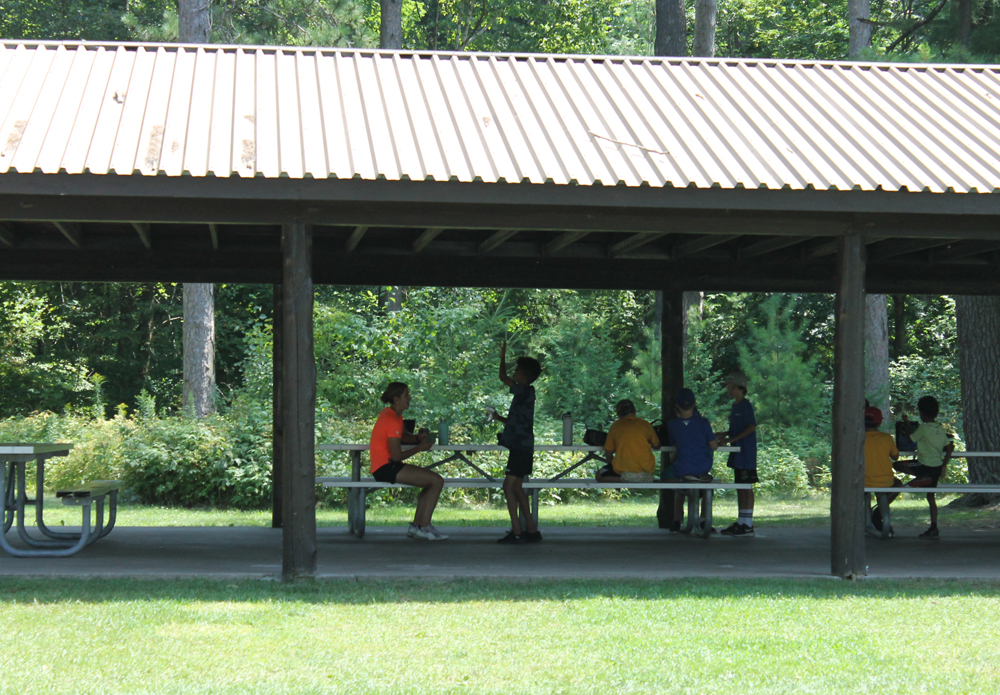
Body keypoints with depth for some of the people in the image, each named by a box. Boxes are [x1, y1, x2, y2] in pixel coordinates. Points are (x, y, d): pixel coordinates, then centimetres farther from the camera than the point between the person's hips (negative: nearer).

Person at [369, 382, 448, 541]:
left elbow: (402, 436, 26)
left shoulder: (392, 415, 14)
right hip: (385, 468, -11)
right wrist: (420, 448, -6)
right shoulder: (392, 420, -18)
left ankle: (417, 525, 11)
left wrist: (418, 438, 5)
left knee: (432, 481, 18)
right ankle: (424, 526, -7)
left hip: (385, 467, 11)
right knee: (436, 481, -13)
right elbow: (397, 456, -20)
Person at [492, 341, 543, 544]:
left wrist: (503, 357, 0)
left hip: (522, 448, -10)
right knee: (517, 488, 13)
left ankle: (516, 531, -16)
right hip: (520, 448, 10)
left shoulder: (525, 391, -12)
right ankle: (531, 530, 17)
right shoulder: (523, 394, 17)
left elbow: (503, 377, -15)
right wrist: (499, 418, 18)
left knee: (509, 485, -13)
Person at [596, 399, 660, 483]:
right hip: (646, 469, 4)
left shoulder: (615, 426, 5)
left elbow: (609, 452, 8)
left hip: (624, 469, -4)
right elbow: (656, 445, 19)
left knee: (600, 476, 17)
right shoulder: (645, 424, 7)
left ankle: (623, 479, -9)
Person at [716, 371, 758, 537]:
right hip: (737, 452, 10)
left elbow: (751, 427, -18)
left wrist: (731, 439, -20)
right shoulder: (735, 406, 16)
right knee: (739, 486, 11)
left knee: (746, 486, -8)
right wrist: (724, 434, 8)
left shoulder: (745, 405, -11)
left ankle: (747, 525, -7)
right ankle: (740, 522, 16)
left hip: (746, 453, -10)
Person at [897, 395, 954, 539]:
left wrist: (906, 423, 9)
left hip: (926, 466, -7)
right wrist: (944, 465, 16)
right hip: (937, 467, 7)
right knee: (930, 496, 14)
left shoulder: (923, 428, -14)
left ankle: (920, 477, -14)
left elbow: (910, 439, -4)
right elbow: (950, 447, 12)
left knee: (898, 465, 3)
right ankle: (933, 529, 11)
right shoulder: (941, 429, 8)